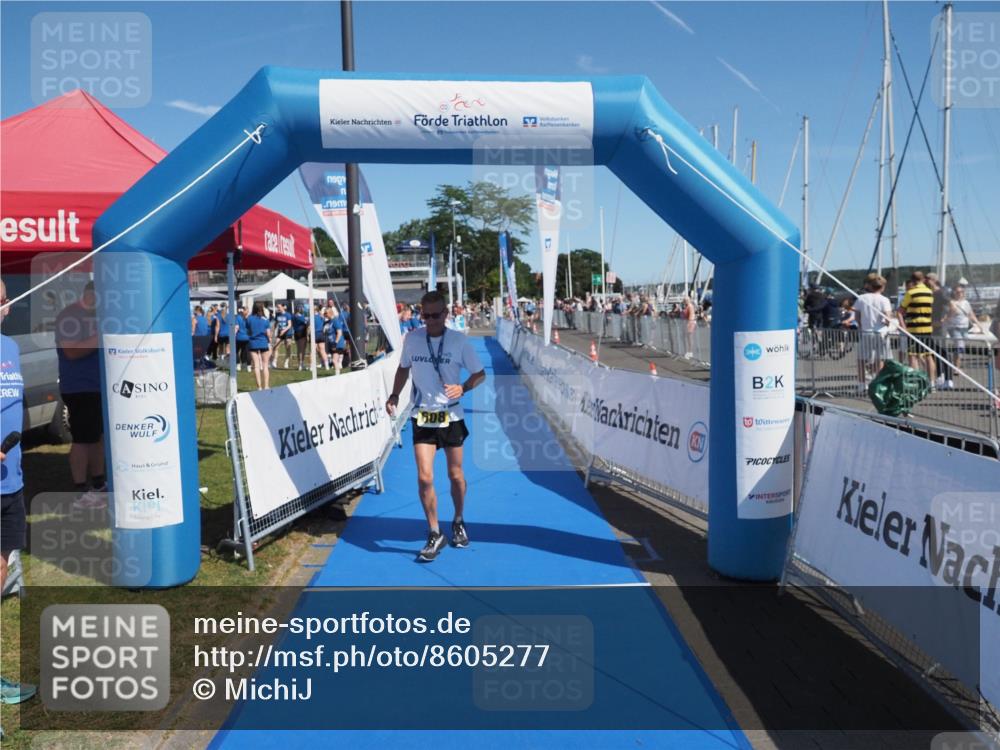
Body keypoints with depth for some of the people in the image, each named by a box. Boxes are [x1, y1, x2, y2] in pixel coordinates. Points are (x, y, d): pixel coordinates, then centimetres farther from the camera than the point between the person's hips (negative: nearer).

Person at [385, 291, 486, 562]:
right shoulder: (412, 338, -2)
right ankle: (434, 535, 9)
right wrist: (394, 395, 1)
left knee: (456, 475, 12)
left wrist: (463, 388, -19)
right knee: (424, 478, -8)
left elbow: (480, 374, 0)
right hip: (422, 417, 1)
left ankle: (458, 522, 38)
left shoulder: (459, 340, -8)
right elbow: (404, 367, 14)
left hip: (451, 416, -1)